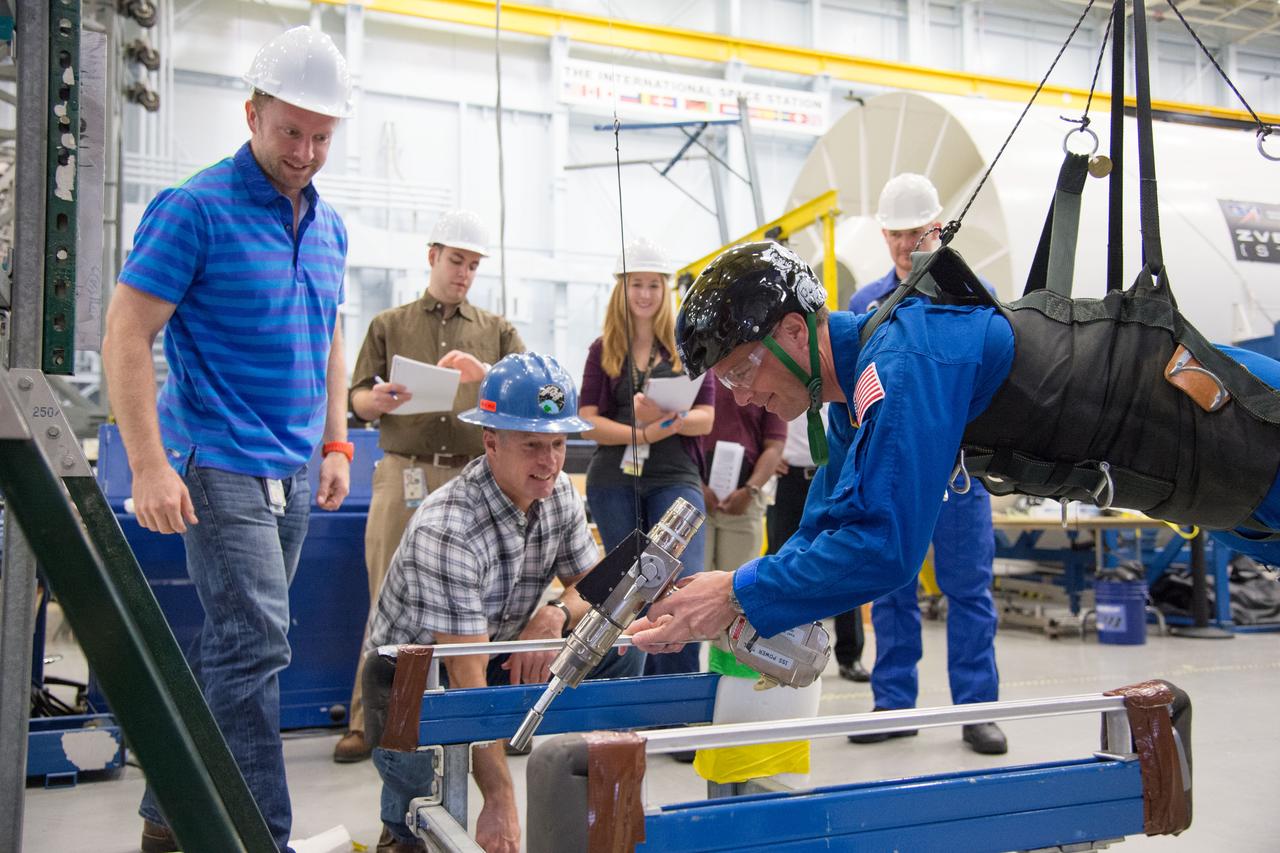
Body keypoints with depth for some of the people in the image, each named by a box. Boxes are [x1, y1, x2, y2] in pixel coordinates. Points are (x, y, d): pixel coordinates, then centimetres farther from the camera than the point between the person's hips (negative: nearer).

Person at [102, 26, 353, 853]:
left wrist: (335, 446, 14)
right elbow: (127, 336, -11)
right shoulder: (197, 208, -9)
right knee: (255, 645, -10)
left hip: (291, 472, 7)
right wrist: (149, 466, -17)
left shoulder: (328, 224, 13)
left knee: (229, 646, 14)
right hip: (220, 464, -7)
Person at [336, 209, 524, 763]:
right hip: (404, 473, 0)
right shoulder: (389, 326, 17)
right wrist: (376, 401, -11)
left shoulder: (497, 331, 17)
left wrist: (484, 375, -14)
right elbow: (356, 397, 13)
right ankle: (368, 721, 6)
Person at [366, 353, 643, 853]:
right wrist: (500, 802, -36)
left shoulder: (558, 494, -8)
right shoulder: (447, 530, -31)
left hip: (502, 662, 7)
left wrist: (556, 616, -22)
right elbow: (466, 679, -33)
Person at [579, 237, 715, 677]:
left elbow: (705, 418, 1)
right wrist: (642, 432, -14)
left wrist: (665, 417, -20)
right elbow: (589, 421, 2)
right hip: (614, 481, 2)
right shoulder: (604, 349, 11)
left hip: (675, 478, -1)